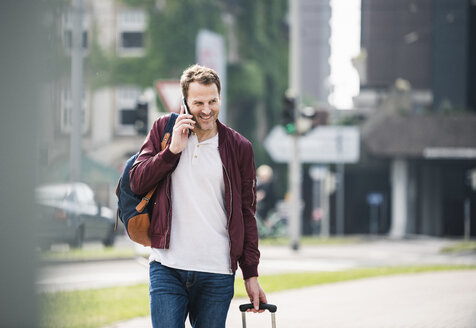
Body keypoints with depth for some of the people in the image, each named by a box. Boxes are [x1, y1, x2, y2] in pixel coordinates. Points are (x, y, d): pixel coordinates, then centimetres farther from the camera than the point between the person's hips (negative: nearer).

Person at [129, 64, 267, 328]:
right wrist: (172, 150, -10)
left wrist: (251, 274, 6)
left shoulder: (239, 148, 6)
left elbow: (246, 214, 9)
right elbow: (136, 183, 1)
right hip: (167, 268, 0)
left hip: (217, 273, 0)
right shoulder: (164, 130, 8)